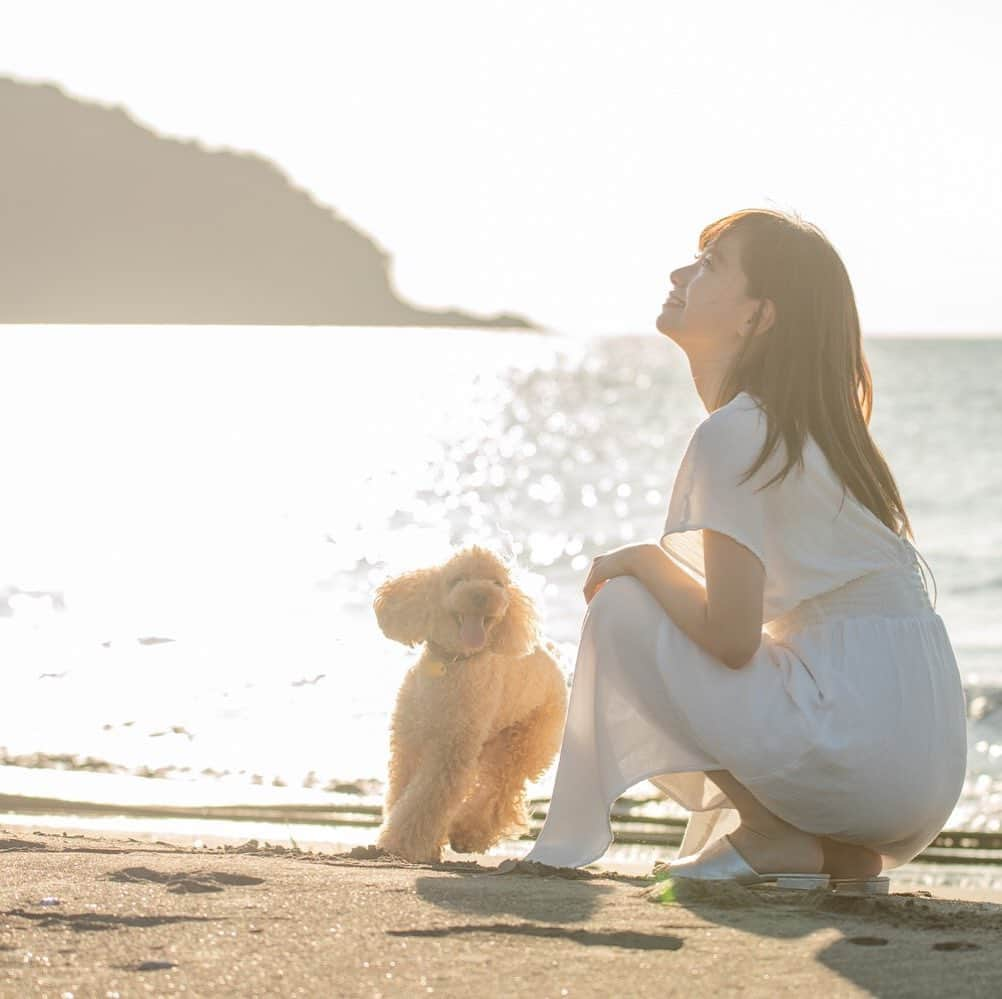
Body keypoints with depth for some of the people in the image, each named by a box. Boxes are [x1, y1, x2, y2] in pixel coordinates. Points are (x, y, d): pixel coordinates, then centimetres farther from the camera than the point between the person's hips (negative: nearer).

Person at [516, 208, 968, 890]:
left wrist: (640, 561, 0)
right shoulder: (797, 423, 17)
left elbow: (730, 636, -16)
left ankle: (776, 836, -2)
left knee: (621, 611, -4)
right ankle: (843, 853, 12)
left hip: (868, 757, -9)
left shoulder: (735, 434, -12)